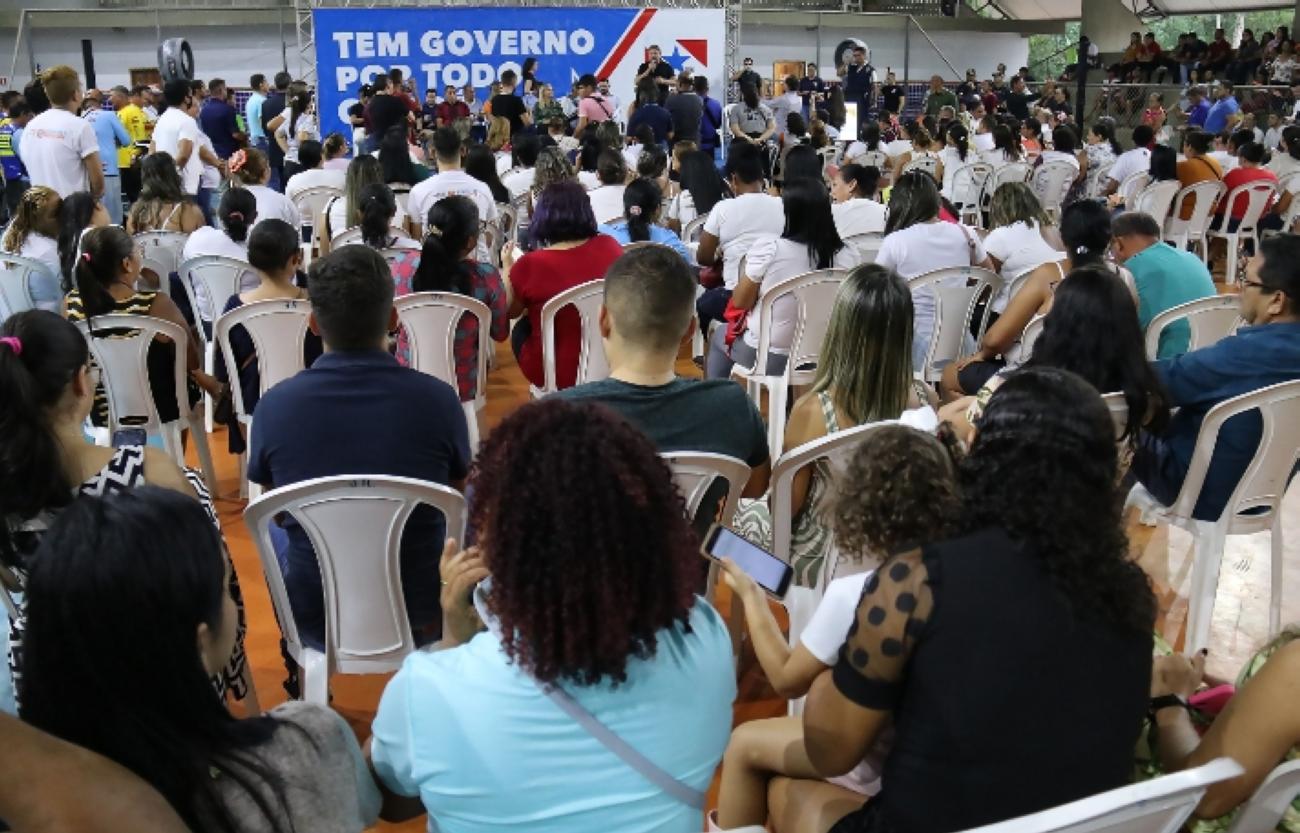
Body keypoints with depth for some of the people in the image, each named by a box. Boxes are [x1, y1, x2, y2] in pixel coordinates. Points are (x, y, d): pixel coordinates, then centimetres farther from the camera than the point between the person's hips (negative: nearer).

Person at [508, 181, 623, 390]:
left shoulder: (529, 265, -21)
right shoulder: (609, 246, -12)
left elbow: (510, 312, 1)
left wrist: (507, 267, 16)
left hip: (554, 372, -4)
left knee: (521, 329, 28)